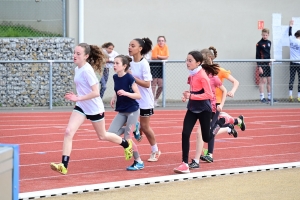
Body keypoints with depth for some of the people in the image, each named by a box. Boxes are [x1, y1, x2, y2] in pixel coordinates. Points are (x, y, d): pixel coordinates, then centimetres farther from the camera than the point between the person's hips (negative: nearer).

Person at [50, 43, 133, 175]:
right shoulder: (77, 69, 3)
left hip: (94, 109, -7)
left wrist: (78, 98, -31)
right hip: (81, 107, 7)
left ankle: (126, 144, 42)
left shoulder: (87, 70, -23)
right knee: (68, 132, -12)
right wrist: (76, 97, 8)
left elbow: (96, 92, -28)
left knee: (102, 136, 14)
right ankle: (64, 166, -15)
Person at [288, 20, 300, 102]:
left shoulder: (291, 39, 1)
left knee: (291, 79, 4)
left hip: (292, 63, 4)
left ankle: (290, 96, -1)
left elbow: (290, 34, 20)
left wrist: (291, 25, 33)